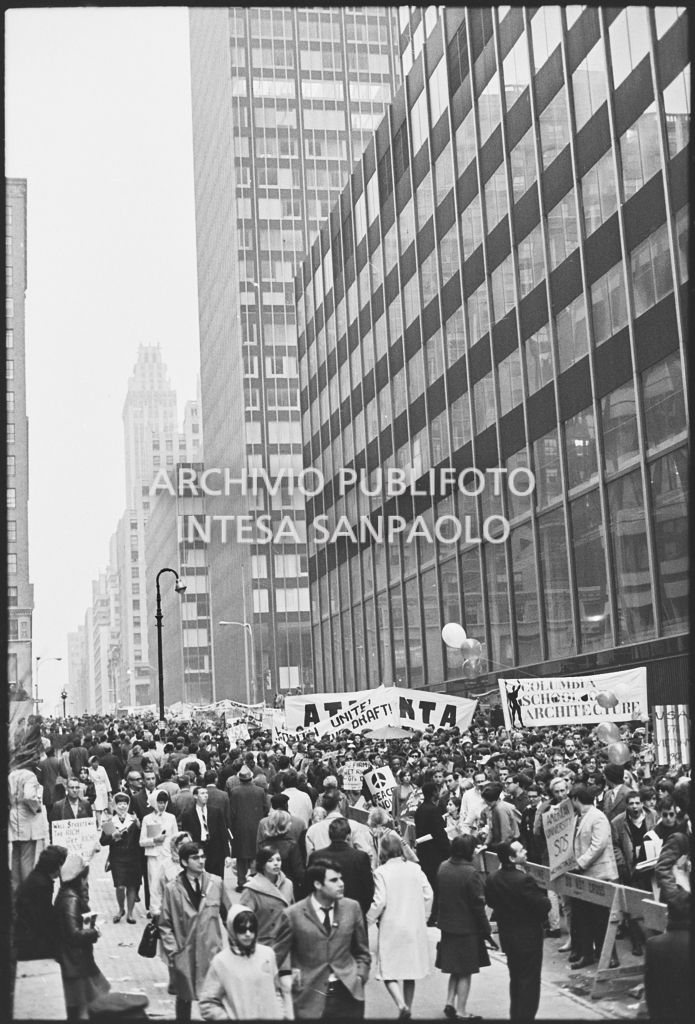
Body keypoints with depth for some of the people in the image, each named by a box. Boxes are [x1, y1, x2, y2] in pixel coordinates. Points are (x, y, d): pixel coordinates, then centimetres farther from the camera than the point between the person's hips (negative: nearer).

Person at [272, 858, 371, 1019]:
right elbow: (276, 956, 3)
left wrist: (359, 977, 3)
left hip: (349, 994, 3)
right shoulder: (292, 915, -6)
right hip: (311, 1000, -2)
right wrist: (286, 976, -10)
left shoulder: (352, 908, 4)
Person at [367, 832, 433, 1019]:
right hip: (415, 928, 4)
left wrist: (369, 920, 0)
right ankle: (408, 1006, 24)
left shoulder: (381, 872, -11)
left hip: (391, 928, -4)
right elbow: (428, 895, 2)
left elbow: (380, 901, -15)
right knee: (410, 971, 17)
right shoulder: (415, 868, 2)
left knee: (388, 971, 3)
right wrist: (424, 917, 15)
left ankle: (401, 1004, -18)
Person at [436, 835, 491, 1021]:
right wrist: (486, 929, -7)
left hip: (447, 926, 6)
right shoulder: (471, 874, -22)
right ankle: (460, 1011, 11)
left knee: (455, 970, 21)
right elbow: (478, 906, -16)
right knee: (465, 972, 7)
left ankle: (450, 1003, 18)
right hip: (467, 929, -6)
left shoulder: (443, 868, -1)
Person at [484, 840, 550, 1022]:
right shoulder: (523, 880, -27)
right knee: (529, 982, 5)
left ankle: (515, 1016, 29)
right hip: (528, 937, -7)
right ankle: (526, 1016, 9)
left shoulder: (492, 879, -4)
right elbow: (544, 905, -24)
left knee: (516, 979, 22)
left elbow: (490, 902, 9)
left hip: (507, 937, 7)